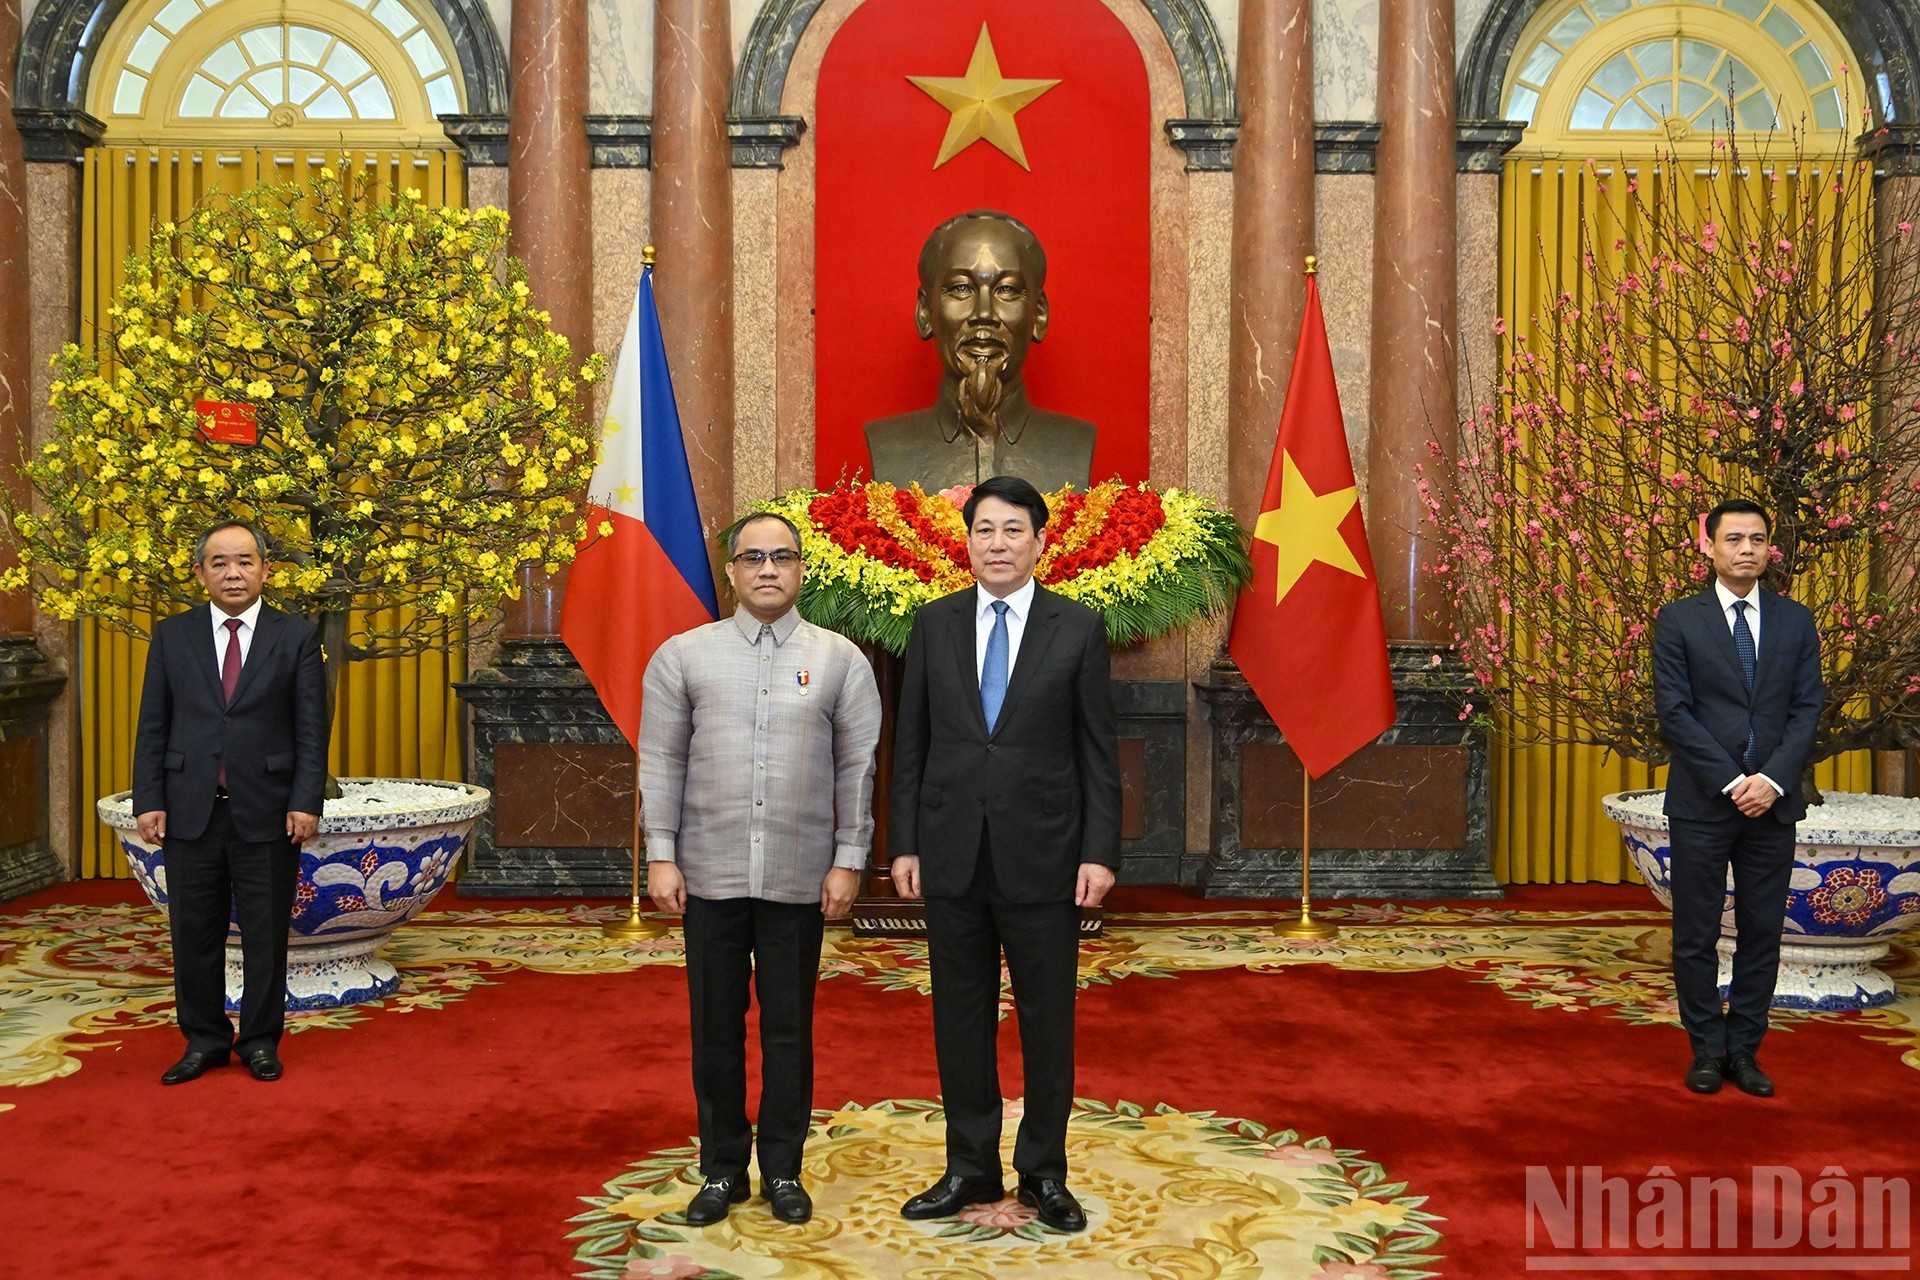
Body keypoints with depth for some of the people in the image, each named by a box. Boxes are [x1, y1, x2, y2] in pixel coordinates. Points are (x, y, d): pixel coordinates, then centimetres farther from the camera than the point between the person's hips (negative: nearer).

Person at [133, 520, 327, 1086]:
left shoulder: (297, 637, 1)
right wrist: (148, 801, -1)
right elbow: (152, 726, 6)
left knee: (265, 933, 6)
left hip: (267, 812, -2)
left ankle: (260, 1041, 20)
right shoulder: (171, 636, 7)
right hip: (190, 810, 2)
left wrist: (306, 802, -9)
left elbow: (312, 729, -1)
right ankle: (204, 1041, 22)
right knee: (194, 933, 8)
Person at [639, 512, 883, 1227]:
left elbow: (858, 767, 3)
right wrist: (661, 857, -2)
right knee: (715, 1027, 9)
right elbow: (661, 761, 4)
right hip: (710, 874, 1)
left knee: (789, 1029, 8)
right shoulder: (684, 656, 5)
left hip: (799, 879, 0)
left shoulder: (839, 660, 4)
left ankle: (783, 1169, 22)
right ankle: (722, 1170, 23)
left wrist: (849, 860, -2)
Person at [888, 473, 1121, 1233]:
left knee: (1047, 1020, 8)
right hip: (952, 855, 2)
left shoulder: (1079, 629, -1)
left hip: (1042, 856, -2)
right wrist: (904, 844, 1)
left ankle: (1043, 1172, 23)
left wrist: (1101, 852, -7)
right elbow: (911, 742, 6)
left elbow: (1098, 751, -1)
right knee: (960, 1018, 10)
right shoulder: (934, 624, 5)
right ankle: (970, 1169, 24)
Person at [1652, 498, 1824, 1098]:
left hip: (1773, 802, 2)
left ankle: (1744, 1049, 18)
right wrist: (1731, 783, -13)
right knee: (1696, 936, 3)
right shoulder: (1678, 620, 0)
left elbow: (1808, 708, 3)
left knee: (1762, 934, 7)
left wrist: (1772, 779, -11)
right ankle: (1707, 1051, 15)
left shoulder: (1796, 621, 8)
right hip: (1701, 802, -2)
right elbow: (1674, 711, -6)